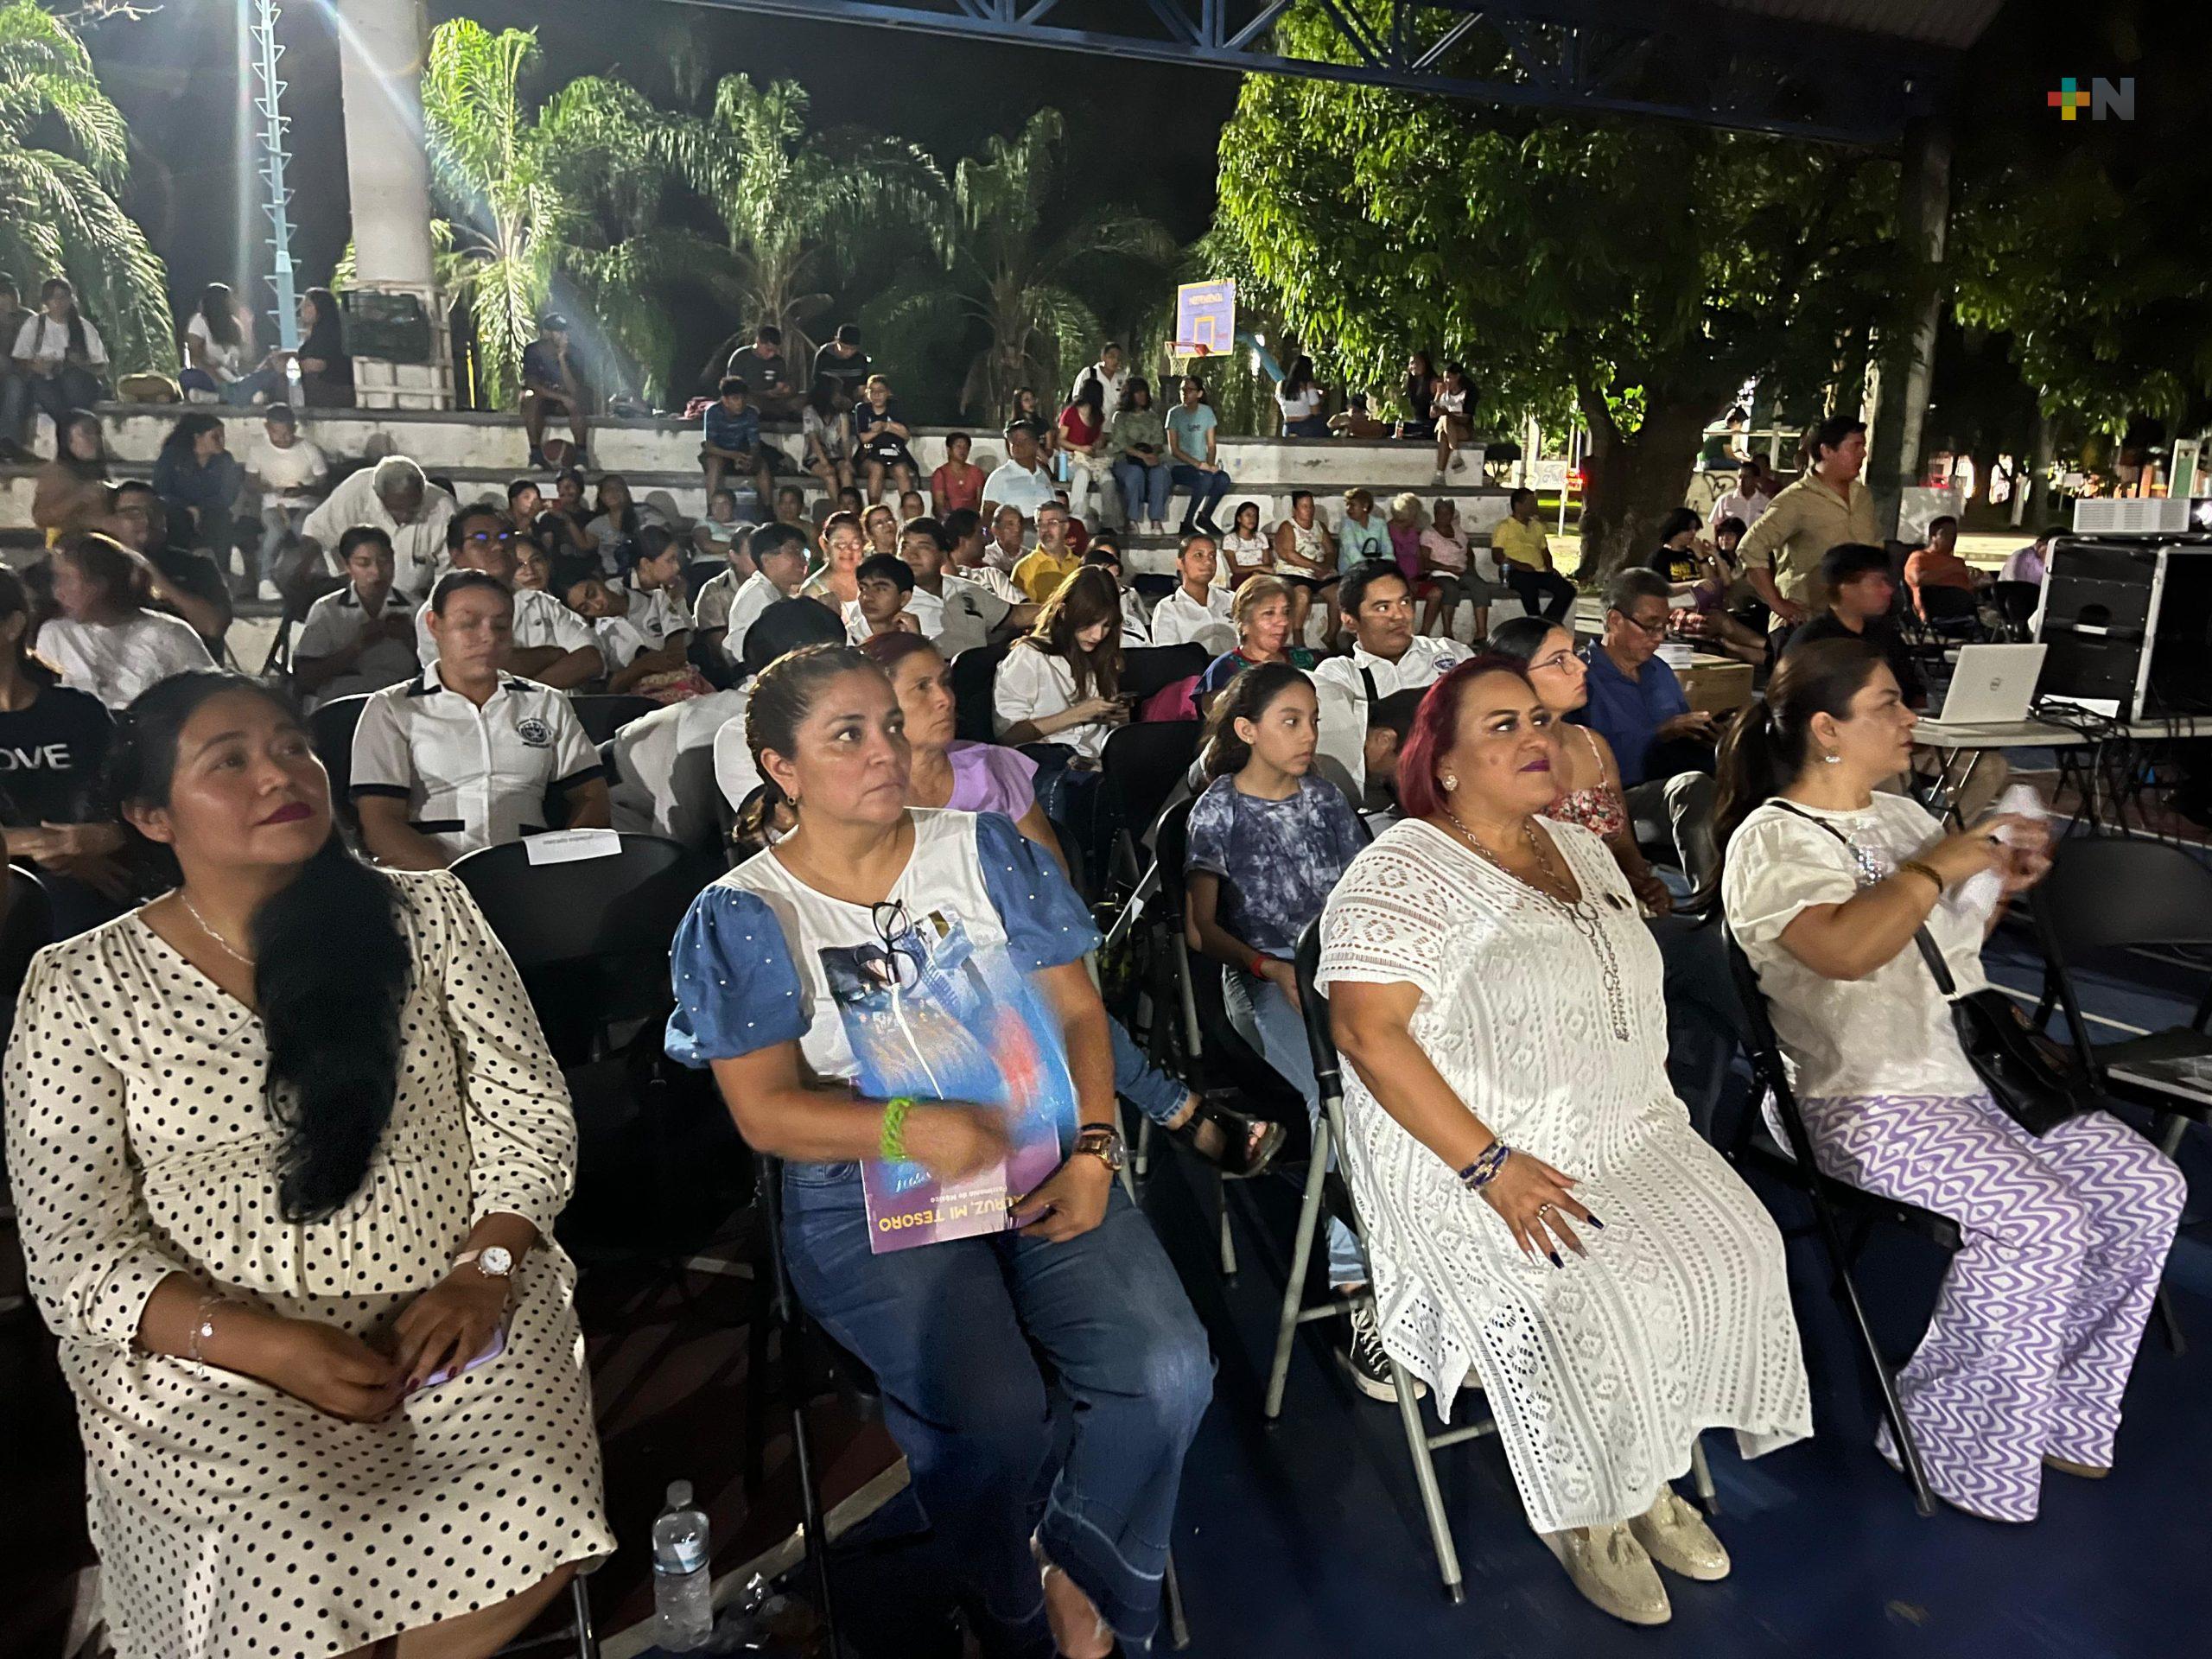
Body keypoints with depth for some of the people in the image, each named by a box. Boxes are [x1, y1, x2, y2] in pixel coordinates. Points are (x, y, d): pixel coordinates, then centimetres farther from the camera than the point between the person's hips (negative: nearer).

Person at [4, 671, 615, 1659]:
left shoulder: (426, 917, 4)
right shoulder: (79, 985, 0)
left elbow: (530, 1114, 4)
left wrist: (483, 1270, -13)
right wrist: (270, 1348, -16)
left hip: (449, 1319, 2)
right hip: (212, 1356, -1)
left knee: (529, 1522, -25)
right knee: (304, 1571, -27)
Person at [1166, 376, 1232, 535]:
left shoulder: (1207, 412, 7)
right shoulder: (1175, 414, -2)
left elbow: (1212, 445, 7)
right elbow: (1173, 450, -7)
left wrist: (1210, 465, -13)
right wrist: (1197, 464, -18)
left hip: (1202, 465, 4)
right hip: (1179, 467, -4)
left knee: (1223, 479, -27)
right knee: (1206, 479, -34)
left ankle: (1204, 517, -6)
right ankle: (1187, 523, -20)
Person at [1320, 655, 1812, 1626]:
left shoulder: (1582, 851, 13)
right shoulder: (1401, 874, -12)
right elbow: (1366, 1030, -19)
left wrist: (1655, 1116, 3)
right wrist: (1491, 1165, -23)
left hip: (1628, 1135, 7)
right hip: (1470, 1160, -7)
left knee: (1737, 1248, -11)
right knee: (1588, 1301, -25)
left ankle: (1652, 1477, 11)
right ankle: (1583, 1511, 6)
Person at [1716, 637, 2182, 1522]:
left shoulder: (1901, 815, 14)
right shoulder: (1771, 841, -13)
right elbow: (1846, 949, -31)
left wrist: (2001, 887, 7)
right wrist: (1941, 864, -18)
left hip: (1974, 1070, 9)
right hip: (1871, 1101, -9)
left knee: (2147, 1187, -2)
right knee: (2041, 1223, -23)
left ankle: (2054, 1412, 14)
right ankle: (1966, 1452, -2)